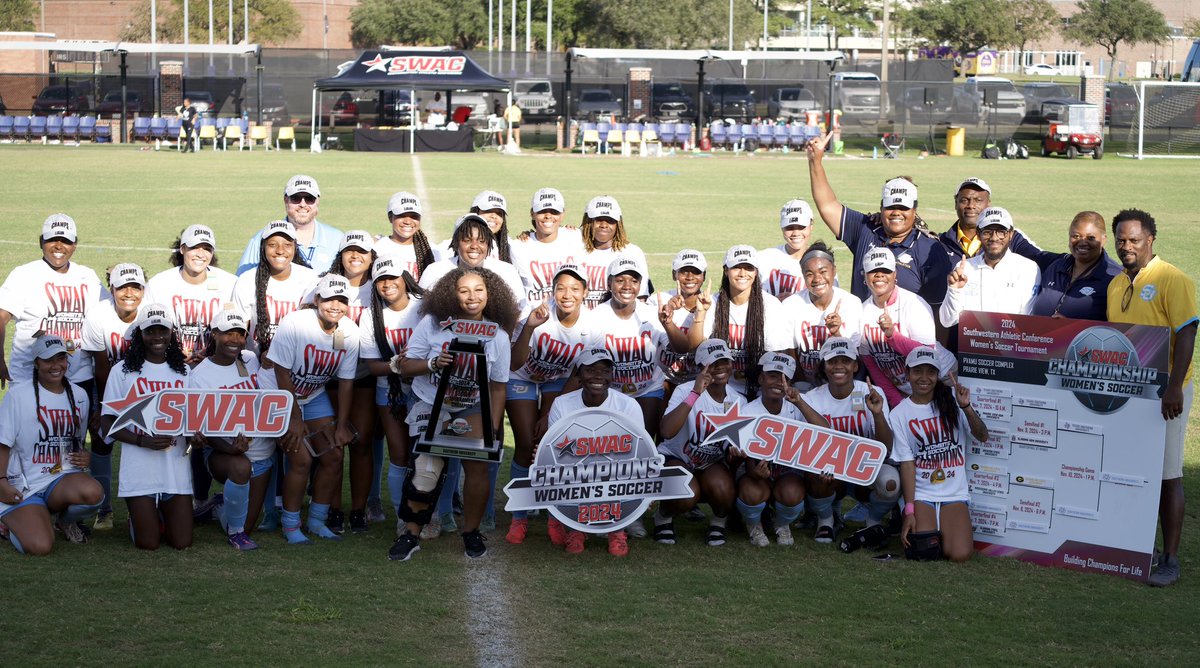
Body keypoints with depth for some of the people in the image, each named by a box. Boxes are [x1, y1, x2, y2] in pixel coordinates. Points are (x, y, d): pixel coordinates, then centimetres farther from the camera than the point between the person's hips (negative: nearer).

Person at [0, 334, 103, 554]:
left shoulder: (79, 396, 11)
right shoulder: (18, 396, -4)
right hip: (22, 487, -3)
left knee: (93, 493, -33)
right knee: (40, 546, -26)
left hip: (63, 479, 3)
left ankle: (65, 520, 4)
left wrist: (85, 457, 2)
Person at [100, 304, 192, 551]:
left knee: (182, 543, 1)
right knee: (148, 543, 0)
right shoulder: (123, 371, 1)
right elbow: (107, 422, -1)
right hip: (139, 470, -2)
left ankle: (160, 515, 32)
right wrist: (143, 441, -15)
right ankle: (138, 517, 33)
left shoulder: (184, 372, 9)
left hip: (176, 469, 3)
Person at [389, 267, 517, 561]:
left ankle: (471, 531, 7)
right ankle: (411, 534, 0)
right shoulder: (432, 324, -11)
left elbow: (497, 386, 1)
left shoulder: (498, 336, -5)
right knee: (427, 469, -18)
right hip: (430, 404, -2)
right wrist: (433, 364, -25)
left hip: (471, 407, 2)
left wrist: (494, 430, -3)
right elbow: (407, 366, -5)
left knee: (478, 466, -15)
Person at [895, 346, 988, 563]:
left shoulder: (952, 399, 4)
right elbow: (907, 464, -4)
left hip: (954, 494, 1)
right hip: (920, 494, -1)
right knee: (924, 552, -22)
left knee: (960, 555, -19)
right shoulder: (900, 414, 0)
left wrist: (966, 407, -20)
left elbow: (982, 436, -3)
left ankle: (948, 530, 15)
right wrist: (909, 511, -12)